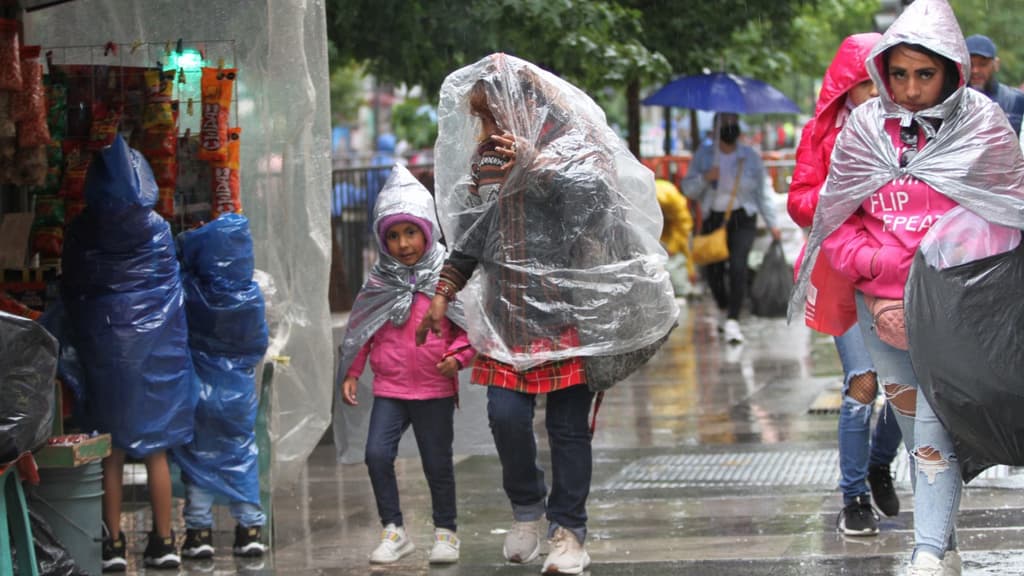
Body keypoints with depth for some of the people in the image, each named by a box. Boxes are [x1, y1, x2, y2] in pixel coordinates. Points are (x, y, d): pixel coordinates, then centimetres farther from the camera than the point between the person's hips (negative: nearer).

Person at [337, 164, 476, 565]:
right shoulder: (378, 283, 5)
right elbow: (361, 332, 12)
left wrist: (457, 356, -15)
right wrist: (351, 374, 8)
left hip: (435, 390, -2)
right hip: (389, 388, 2)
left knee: (437, 463, 6)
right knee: (377, 454, -10)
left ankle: (445, 532, 23)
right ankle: (393, 531, 3)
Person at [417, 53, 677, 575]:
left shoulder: (574, 144, -4)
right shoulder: (488, 154, 12)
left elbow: (590, 189, -26)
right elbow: (471, 233, 20)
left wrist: (531, 162, -28)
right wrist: (443, 293, 18)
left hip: (569, 310, -4)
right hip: (510, 310, 4)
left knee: (568, 424, -1)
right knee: (506, 413, -8)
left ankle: (568, 532, 10)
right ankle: (526, 508, 16)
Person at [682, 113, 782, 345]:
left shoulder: (751, 157, 3)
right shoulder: (703, 155, 5)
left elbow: (761, 194, 7)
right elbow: (688, 189, 4)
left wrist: (772, 224, 3)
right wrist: (705, 178, -16)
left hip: (742, 220, -2)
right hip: (711, 219, 2)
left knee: (737, 266, -22)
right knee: (713, 271, 4)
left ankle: (732, 321, -24)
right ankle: (723, 310, 34)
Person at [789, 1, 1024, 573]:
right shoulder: (865, 128, 4)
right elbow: (836, 221, 7)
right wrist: (878, 282, -8)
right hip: (881, 305, 4)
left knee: (937, 425, -14)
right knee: (911, 417, 10)